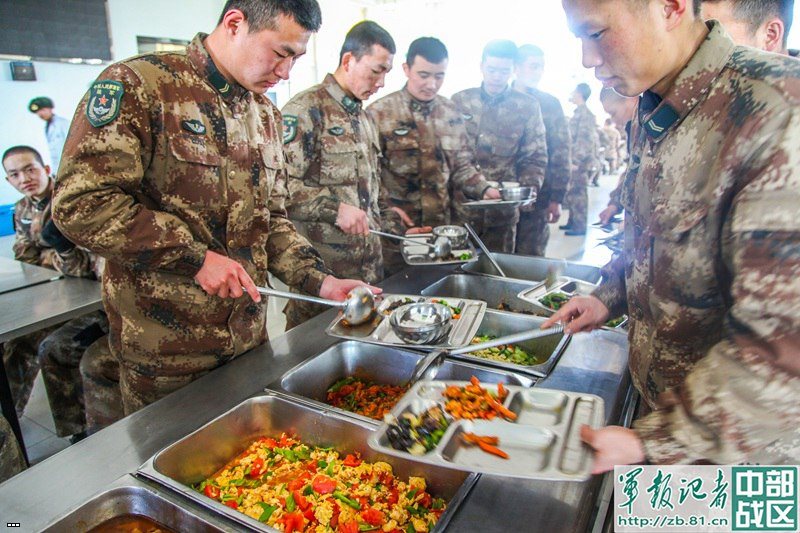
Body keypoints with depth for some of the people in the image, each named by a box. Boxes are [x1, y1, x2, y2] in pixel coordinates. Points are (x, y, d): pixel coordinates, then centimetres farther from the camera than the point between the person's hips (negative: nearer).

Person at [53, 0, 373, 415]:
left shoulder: (265, 113, 10)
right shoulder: (139, 85, -12)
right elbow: (80, 203, -20)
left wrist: (319, 281, -2)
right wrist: (195, 257, -21)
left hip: (250, 337, 6)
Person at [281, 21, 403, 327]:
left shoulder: (364, 118, 17)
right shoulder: (306, 109, -10)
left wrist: (396, 227, 13)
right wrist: (335, 209, -23)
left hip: (369, 265, 8)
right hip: (320, 268, -7)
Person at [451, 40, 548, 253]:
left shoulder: (528, 107, 2)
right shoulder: (459, 101, 4)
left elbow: (535, 157, 4)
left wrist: (529, 187, -13)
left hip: (503, 210, 0)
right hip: (461, 205, 1)